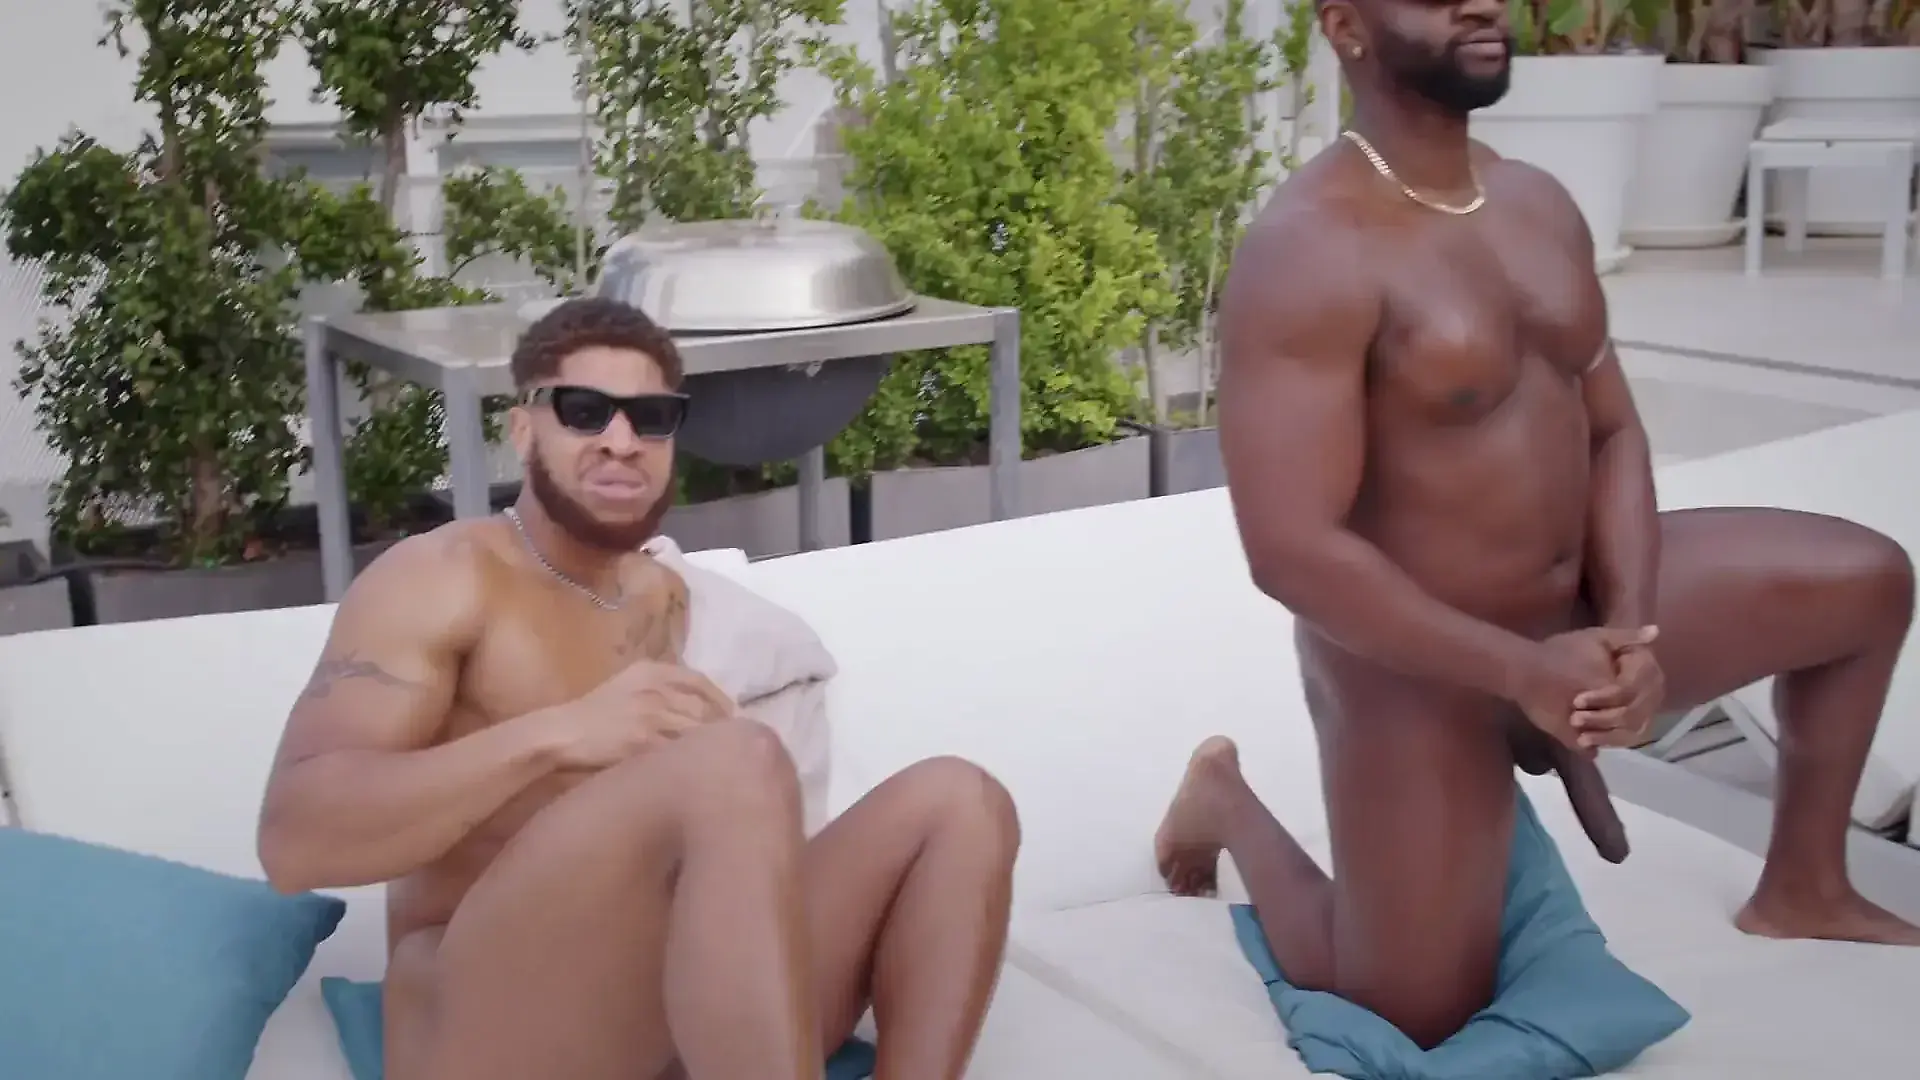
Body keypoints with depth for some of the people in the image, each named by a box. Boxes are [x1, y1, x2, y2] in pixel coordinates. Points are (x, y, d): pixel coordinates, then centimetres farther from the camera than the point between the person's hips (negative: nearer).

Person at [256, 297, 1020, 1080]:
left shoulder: (661, 597, 21)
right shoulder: (438, 577, 0)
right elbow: (294, 838, -12)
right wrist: (556, 734, -24)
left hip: (678, 1010, 7)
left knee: (957, 802, -9)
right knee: (738, 763, -33)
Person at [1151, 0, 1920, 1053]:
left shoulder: (1540, 204, 1)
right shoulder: (1308, 252, -26)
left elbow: (1612, 432, 4)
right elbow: (1292, 551, -29)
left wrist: (1630, 630, -13)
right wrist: (1522, 672, -27)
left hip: (1571, 608, 8)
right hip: (1416, 666, -7)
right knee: (1414, 1017, 3)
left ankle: (1801, 889, 26)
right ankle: (1226, 801, 27)